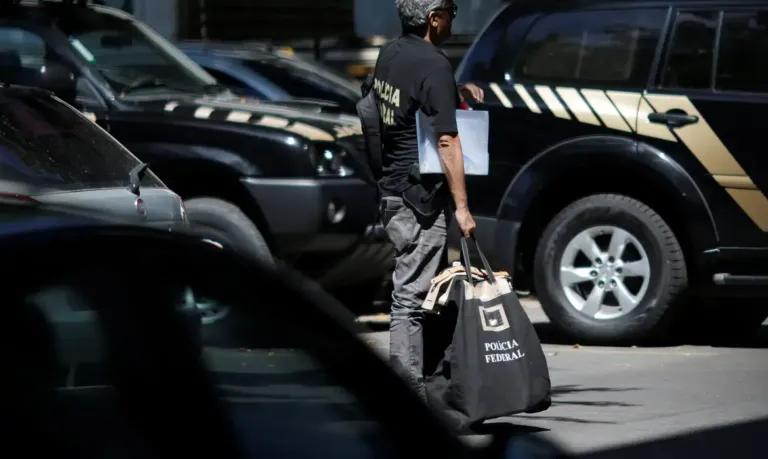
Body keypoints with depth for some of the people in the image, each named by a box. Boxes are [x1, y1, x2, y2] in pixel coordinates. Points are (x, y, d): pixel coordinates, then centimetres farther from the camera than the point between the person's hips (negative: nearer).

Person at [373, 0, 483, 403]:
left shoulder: (389, 54, 8)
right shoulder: (434, 65, -17)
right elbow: (446, 141, -20)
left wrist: (455, 94, 16)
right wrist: (461, 207, -19)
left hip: (392, 187, 9)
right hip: (420, 196, -9)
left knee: (413, 291, 15)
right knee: (411, 296, -7)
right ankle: (409, 395, -5)